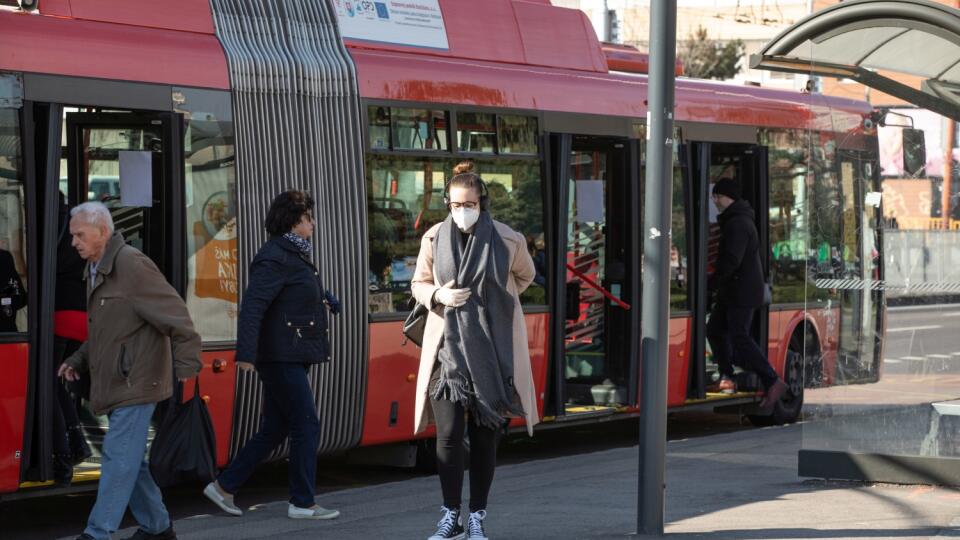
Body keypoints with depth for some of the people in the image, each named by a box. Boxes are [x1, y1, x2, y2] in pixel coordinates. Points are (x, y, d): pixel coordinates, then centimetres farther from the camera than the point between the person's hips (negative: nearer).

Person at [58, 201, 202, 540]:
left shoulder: (132, 265, -15)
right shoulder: (95, 271, 15)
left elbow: (174, 314, -18)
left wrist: (186, 362, -21)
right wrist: (78, 361, 13)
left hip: (135, 382, -10)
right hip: (116, 384, 10)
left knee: (119, 458, -10)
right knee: (129, 458, 14)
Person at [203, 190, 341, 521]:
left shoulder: (293, 255, 18)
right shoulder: (275, 258, -14)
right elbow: (252, 306, -22)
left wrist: (321, 303, 12)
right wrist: (246, 353, -29)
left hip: (291, 359, 10)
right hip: (282, 357, -10)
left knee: (273, 430, 11)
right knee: (307, 426, -6)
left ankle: (223, 487, 16)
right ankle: (302, 503, 1)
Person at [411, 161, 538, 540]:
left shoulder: (508, 240, -5)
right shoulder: (434, 238, -2)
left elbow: (525, 275, 15)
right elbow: (419, 284, 9)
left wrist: (495, 298, 5)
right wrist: (438, 296, -11)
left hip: (492, 348, 0)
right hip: (449, 345, 0)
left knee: (485, 436, 4)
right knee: (448, 433, -7)